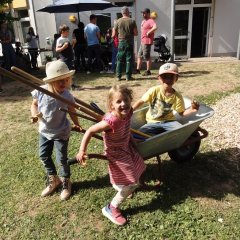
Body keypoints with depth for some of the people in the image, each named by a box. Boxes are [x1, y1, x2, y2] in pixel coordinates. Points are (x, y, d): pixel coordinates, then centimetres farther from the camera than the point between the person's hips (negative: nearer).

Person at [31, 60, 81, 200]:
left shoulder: (67, 96, -23)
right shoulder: (40, 92, -19)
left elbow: (72, 111, -6)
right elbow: (34, 104, 0)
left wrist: (77, 125, -12)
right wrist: (35, 115, -17)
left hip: (61, 133, -4)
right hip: (44, 131, 4)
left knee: (61, 159, 4)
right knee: (44, 156, 16)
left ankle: (66, 183, 32)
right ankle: (53, 180, 39)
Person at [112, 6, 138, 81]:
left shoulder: (118, 21, 0)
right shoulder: (132, 21, -4)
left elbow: (114, 34, 2)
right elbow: (136, 33, -5)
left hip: (121, 42, 1)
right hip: (130, 42, -1)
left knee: (119, 60, 8)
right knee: (129, 60, 4)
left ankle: (118, 76, 9)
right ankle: (128, 76, 4)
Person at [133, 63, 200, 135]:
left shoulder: (177, 97, -10)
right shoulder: (154, 91, -15)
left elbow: (181, 113, -1)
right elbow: (141, 101, -6)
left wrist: (191, 110, -22)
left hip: (168, 121, 1)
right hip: (153, 122, 0)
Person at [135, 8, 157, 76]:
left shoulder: (150, 21, -14)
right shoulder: (143, 21, 16)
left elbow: (155, 27, -32)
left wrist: (148, 32, -24)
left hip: (147, 42, -10)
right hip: (142, 41, 10)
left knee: (147, 56, -5)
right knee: (139, 56, 13)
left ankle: (148, 71, 3)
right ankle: (138, 69, 21)